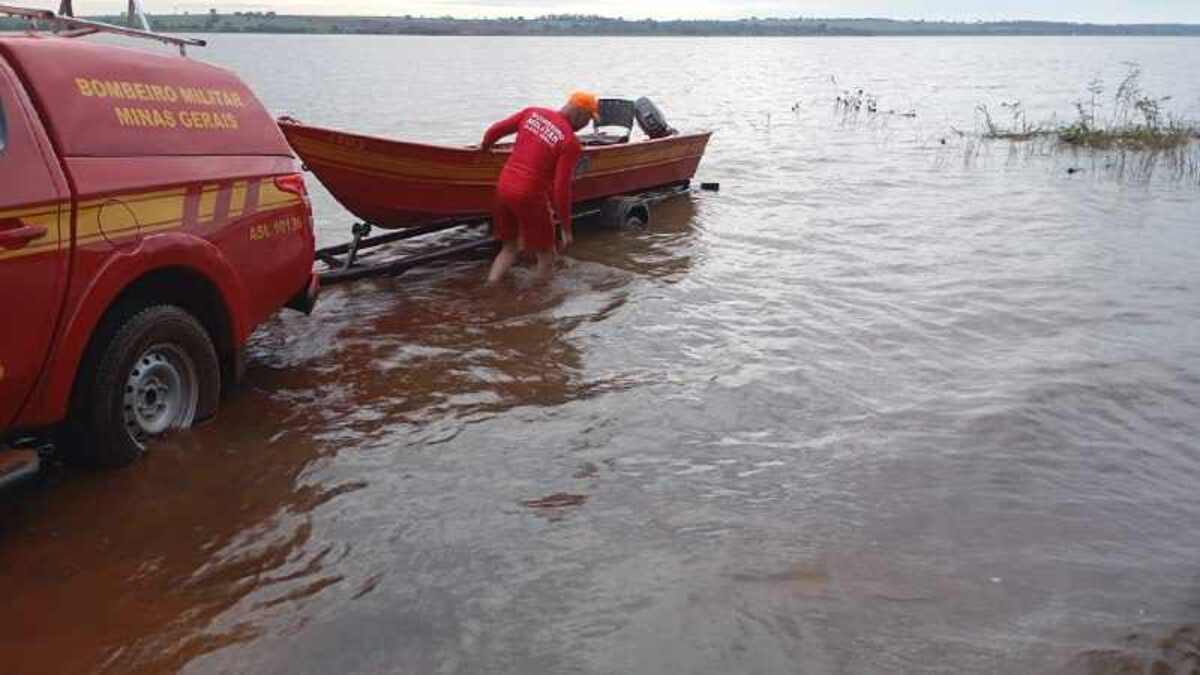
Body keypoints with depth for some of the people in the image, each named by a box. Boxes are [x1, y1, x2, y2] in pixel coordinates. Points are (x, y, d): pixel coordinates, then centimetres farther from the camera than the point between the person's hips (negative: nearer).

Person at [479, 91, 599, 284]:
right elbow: (561, 188, -15)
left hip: (503, 187, 7)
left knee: (509, 248, 22)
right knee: (546, 254, 10)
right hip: (529, 196, -7)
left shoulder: (532, 113, 6)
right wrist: (566, 229, -7)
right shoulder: (571, 142, -11)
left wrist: (484, 147, 33)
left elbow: (495, 130, 11)